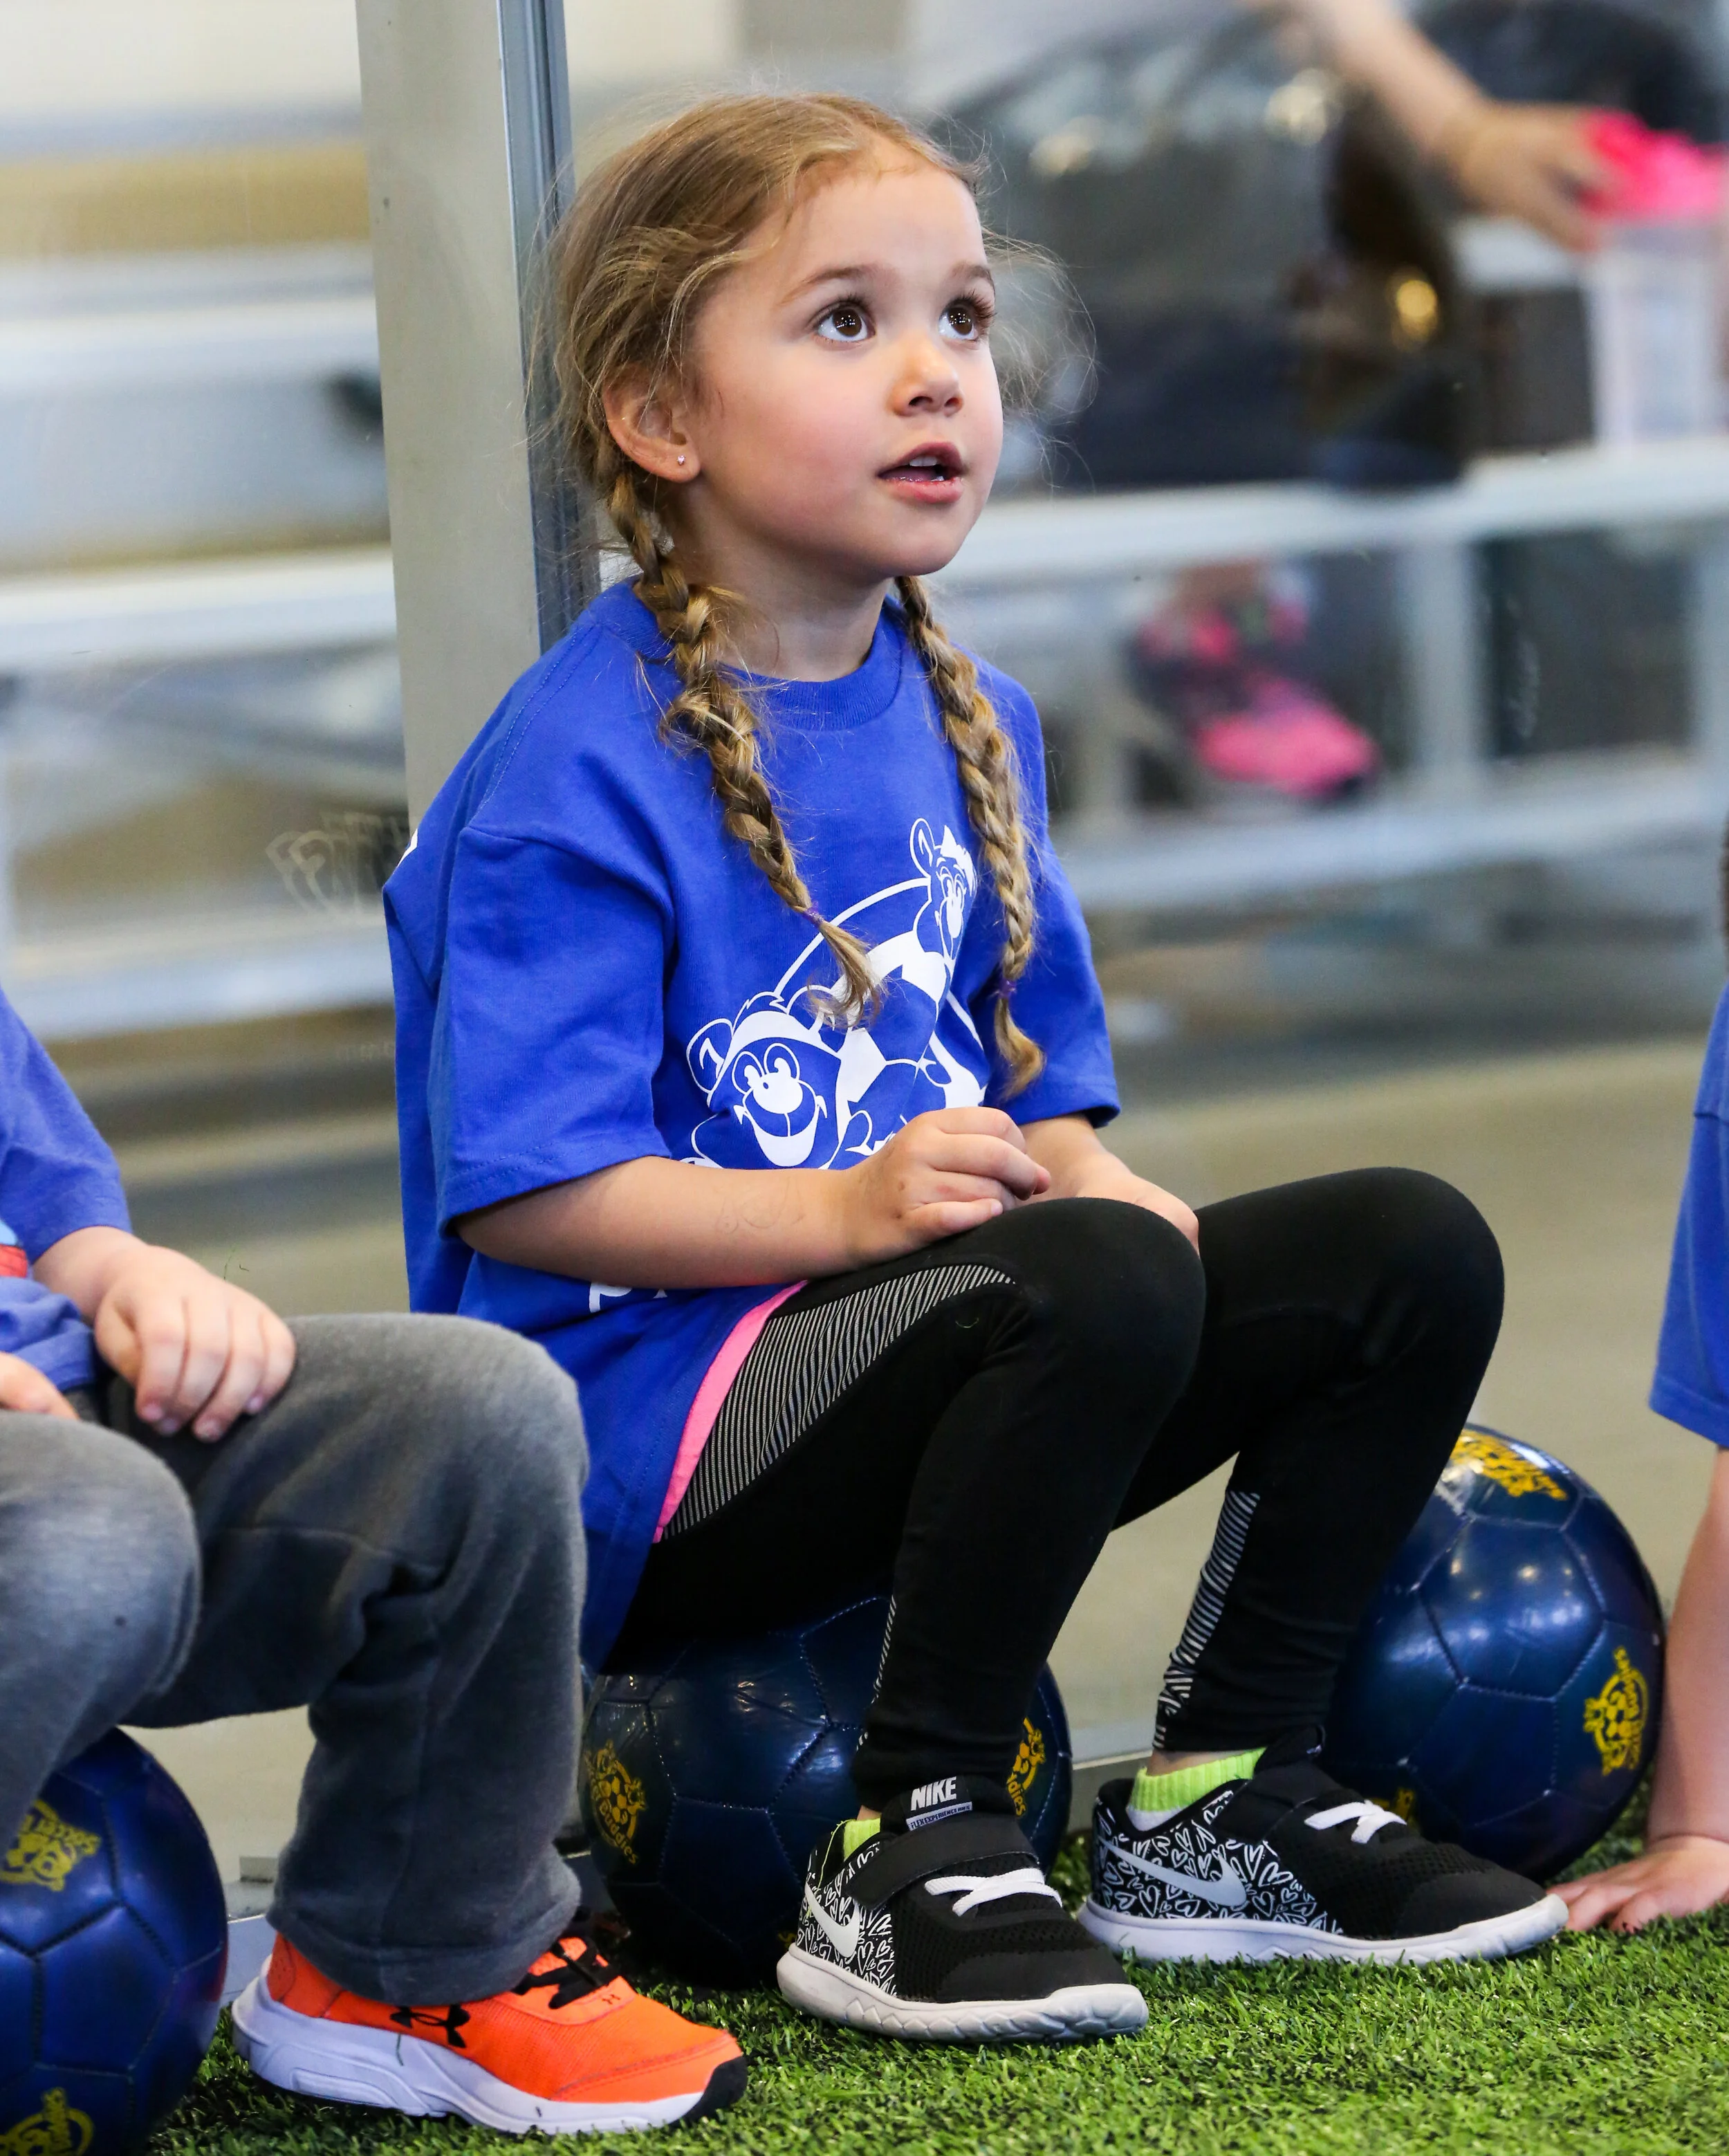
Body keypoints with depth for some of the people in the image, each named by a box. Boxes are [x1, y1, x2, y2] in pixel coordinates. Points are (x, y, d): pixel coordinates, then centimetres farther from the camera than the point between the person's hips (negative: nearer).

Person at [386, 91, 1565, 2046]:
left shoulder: (960, 719, 12)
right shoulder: (581, 770, -14)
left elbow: (1039, 1080, 18)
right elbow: (520, 1193, -19)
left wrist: (1072, 1172, -6)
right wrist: (849, 1209, -27)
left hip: (927, 1362, 9)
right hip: (646, 1430, -8)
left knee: (1410, 1252, -1)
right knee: (1096, 1290, -34)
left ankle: (1212, 1811, 7)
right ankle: (906, 1867, -21)